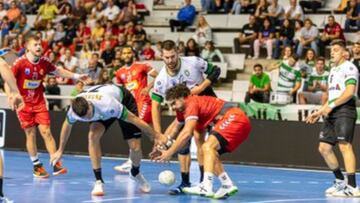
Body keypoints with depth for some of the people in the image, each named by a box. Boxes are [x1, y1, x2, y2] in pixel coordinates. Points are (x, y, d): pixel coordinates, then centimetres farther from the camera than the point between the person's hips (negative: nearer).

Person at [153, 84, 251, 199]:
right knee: (211, 153, 17)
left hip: (235, 118, -11)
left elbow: (187, 133, -22)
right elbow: (174, 127, 29)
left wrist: (169, 153, -18)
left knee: (208, 147, -23)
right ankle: (228, 186, 12)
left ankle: (206, 187, -36)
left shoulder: (192, 103, -13)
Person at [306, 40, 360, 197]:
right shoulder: (333, 70, 23)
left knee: (344, 145, -18)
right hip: (332, 113, 9)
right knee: (324, 147, 7)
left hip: (345, 110, -9)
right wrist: (319, 112, 22)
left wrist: (331, 106, -20)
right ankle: (340, 181, 21)